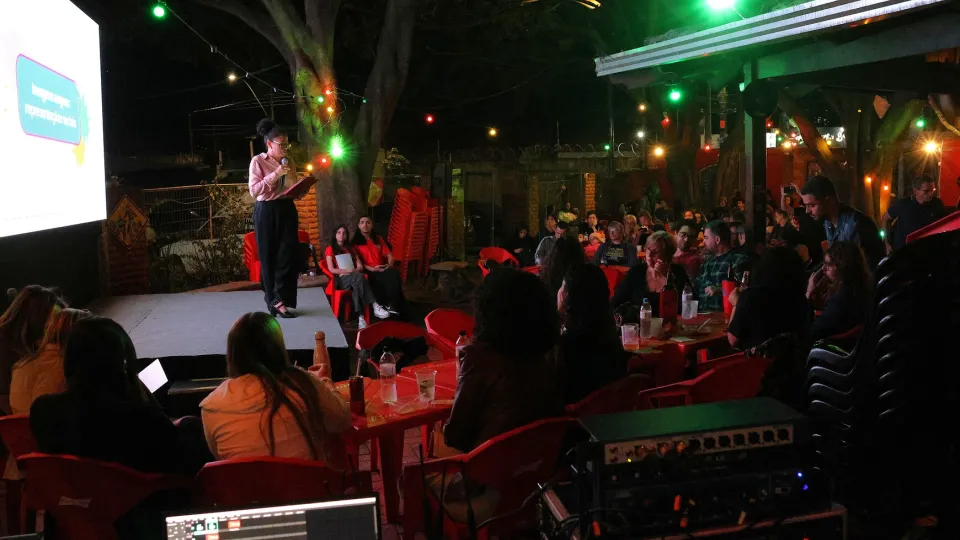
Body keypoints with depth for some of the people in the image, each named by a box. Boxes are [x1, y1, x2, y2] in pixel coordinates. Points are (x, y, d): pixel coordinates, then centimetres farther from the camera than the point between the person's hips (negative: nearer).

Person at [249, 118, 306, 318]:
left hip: (287, 210, 4)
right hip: (266, 212, -4)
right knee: (269, 256, 3)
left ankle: (279, 299, 3)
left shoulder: (289, 163, 10)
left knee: (288, 255, -2)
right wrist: (275, 175, -19)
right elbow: (253, 191, -13)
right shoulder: (258, 161, -4)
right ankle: (275, 299, 12)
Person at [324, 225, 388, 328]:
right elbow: (332, 269, -3)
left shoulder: (350, 248, 25)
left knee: (357, 285, -37)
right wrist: (349, 271, -13)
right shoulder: (330, 249, 11)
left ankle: (360, 316, -51)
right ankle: (375, 306, -47)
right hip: (341, 279, -4)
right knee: (359, 277, -38)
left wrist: (354, 271, -8)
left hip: (354, 278, 4)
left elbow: (360, 267, 15)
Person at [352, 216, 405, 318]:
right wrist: (372, 269, -16)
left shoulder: (378, 239, 19)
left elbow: (389, 255, 16)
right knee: (390, 277, -33)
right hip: (368, 272, -5)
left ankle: (392, 305, -26)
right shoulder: (355, 242, 4)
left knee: (395, 273, -31)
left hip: (383, 270, 5)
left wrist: (390, 265, -6)